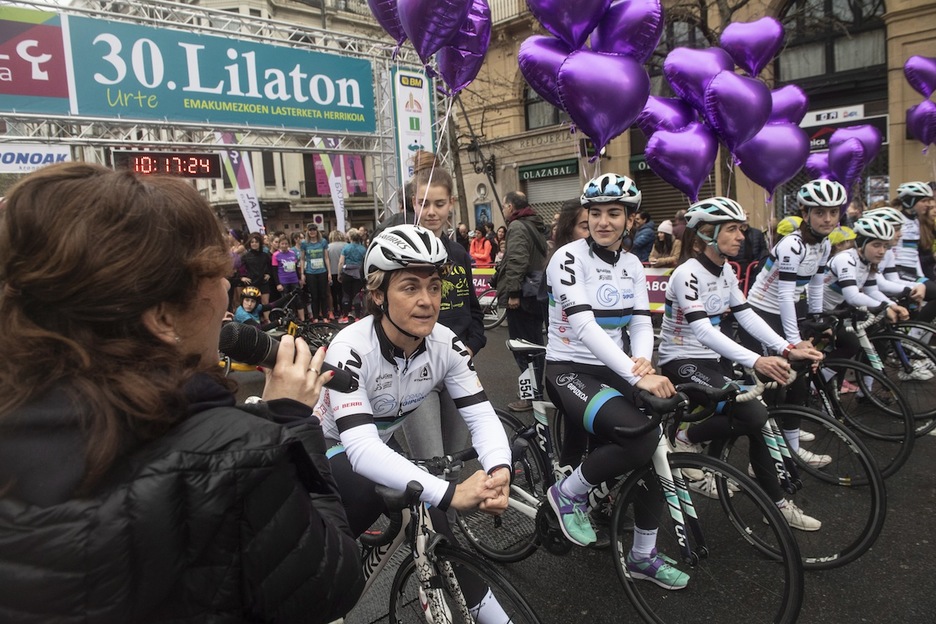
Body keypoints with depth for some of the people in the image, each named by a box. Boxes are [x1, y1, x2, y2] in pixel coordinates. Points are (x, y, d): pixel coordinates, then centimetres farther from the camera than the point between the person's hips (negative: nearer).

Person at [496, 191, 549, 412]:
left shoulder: (517, 226, -13)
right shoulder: (536, 226, 18)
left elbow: (517, 262, -25)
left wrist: (513, 292, -25)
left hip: (521, 297, -10)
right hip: (536, 294, 10)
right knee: (535, 342, 16)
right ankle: (536, 388, 26)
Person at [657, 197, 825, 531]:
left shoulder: (725, 270, 6)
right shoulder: (688, 273, -20)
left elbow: (746, 315, 3)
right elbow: (701, 330, -31)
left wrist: (788, 349, -10)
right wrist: (755, 361, -40)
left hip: (711, 358, 8)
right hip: (682, 361, -8)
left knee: (758, 422, 1)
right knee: (755, 414, -22)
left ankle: (777, 503, 15)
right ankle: (687, 438, -1)